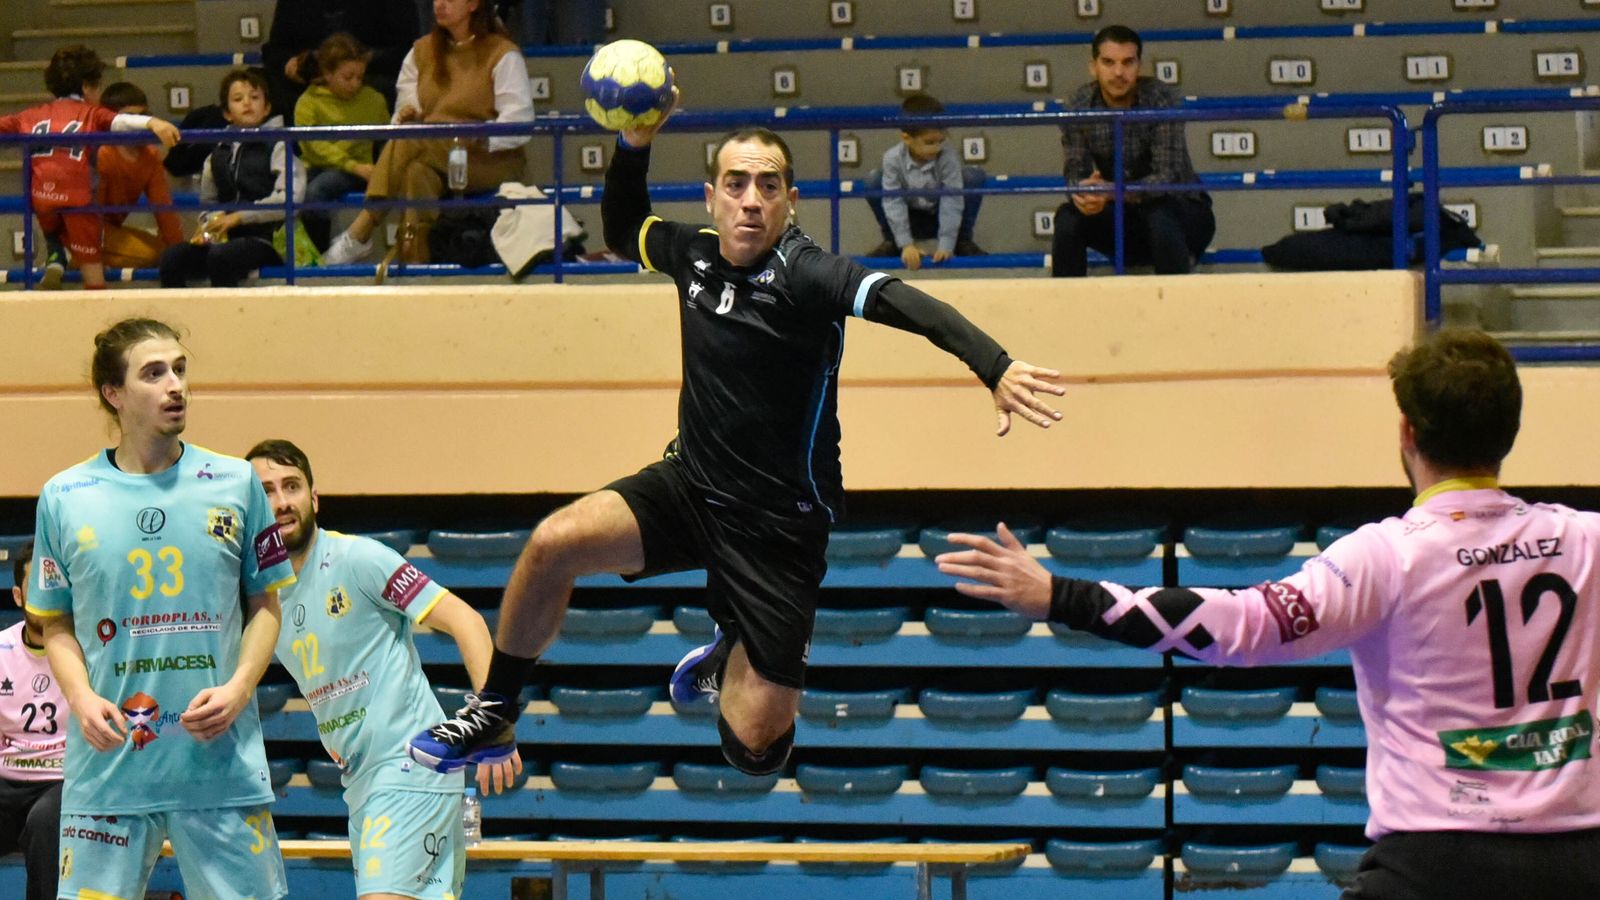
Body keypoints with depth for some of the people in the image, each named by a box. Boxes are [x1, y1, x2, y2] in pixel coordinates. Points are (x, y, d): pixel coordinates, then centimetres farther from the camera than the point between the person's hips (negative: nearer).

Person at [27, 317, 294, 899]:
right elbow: (56, 623, 11)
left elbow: (264, 605, 10)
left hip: (223, 760, 0)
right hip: (108, 765, 0)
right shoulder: (63, 498, 3)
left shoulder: (235, 484, 4)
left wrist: (237, 689, -6)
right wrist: (82, 698, -7)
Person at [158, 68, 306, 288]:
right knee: (172, 257, -20)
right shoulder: (219, 154, 16)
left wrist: (240, 216, -17)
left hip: (267, 240, -5)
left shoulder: (278, 147, -1)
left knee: (220, 257, -35)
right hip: (226, 238, 5)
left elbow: (291, 197, -14)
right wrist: (207, 224, 4)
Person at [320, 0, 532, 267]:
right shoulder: (421, 51, 21)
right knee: (418, 174, -36)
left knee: (412, 140, -34)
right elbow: (406, 105, 15)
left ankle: (360, 233, -40)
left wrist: (483, 136, -26)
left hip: (491, 161, -4)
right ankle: (412, 263, -46)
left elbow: (520, 123, -8)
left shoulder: (502, 55, 2)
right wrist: (407, 115, -10)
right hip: (428, 151, 5)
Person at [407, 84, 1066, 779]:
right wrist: (635, 144, 3)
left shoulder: (800, 272, -22)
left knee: (753, 749, -5)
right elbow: (621, 232, 21)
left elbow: (898, 301, -39)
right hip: (688, 487, 5)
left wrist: (994, 367, -55)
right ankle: (492, 716, 2)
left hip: (779, 526, -5)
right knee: (554, 544, -20)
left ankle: (733, 661, 33)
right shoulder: (693, 254, -2)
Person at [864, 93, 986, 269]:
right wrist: (906, 245, -34)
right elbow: (893, 203, -26)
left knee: (975, 176, -24)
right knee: (873, 180, -23)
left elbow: (952, 202, -29)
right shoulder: (893, 158, -24)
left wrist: (946, 246, -37)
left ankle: (963, 239, -6)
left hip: (941, 217, 0)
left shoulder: (948, 157, -26)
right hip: (911, 219, 0)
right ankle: (891, 240, -4)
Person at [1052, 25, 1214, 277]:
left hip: (1182, 211, -3)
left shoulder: (1161, 100, -20)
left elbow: (1168, 176, -27)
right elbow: (1075, 171, -12)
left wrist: (1111, 192, -44)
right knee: (1069, 218, -23)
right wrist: (1081, 193, -38)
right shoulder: (1079, 107, -8)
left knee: (1160, 216, -35)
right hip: (1122, 218, 3)